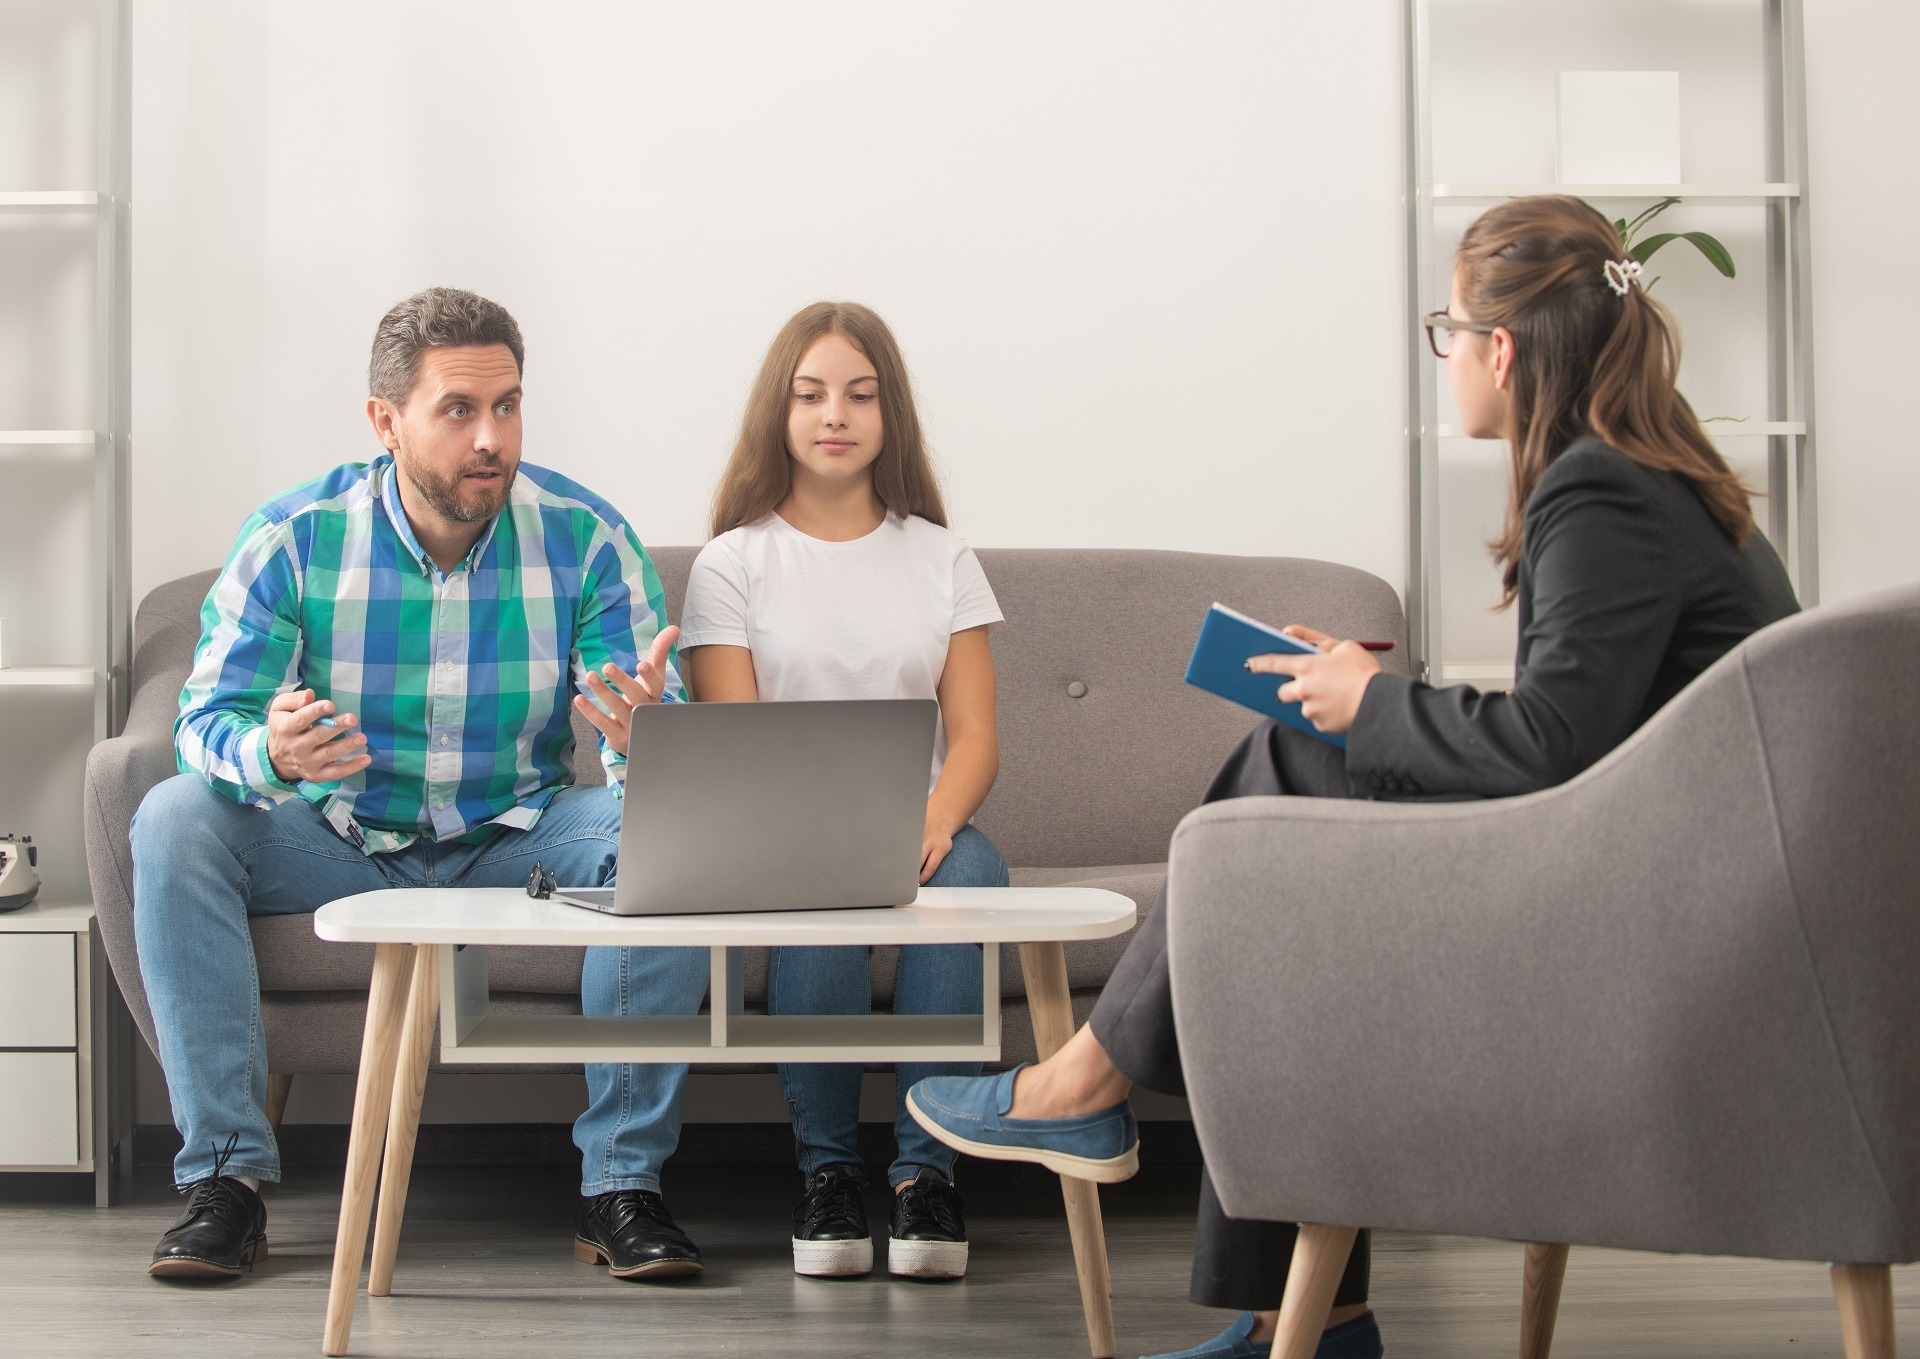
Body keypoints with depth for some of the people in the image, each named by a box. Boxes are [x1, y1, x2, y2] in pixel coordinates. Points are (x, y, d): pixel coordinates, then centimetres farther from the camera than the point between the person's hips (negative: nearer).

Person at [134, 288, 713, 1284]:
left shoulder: (585, 538, -11)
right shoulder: (295, 538, -11)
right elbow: (205, 721, -15)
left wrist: (642, 740, -43)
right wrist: (270, 754, -41)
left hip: (519, 841, 0)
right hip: (341, 842, 0)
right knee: (175, 820, -26)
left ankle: (622, 1181, -22)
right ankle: (223, 1177, -22)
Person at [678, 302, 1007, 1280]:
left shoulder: (941, 560, 14)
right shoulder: (732, 565, 8)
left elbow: (974, 734, 5)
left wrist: (935, 819, -19)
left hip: (918, 822, 2)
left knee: (967, 870, -33)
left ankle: (927, 1170, -30)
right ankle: (827, 1171, -26)